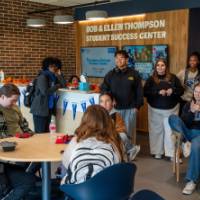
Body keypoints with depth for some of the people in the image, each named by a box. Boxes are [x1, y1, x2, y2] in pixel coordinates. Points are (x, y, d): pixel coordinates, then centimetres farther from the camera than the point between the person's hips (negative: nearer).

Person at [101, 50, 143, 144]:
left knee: (129, 133, 8)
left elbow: (139, 91, 3)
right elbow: (103, 89, 6)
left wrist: (137, 106, -2)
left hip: (130, 109, -1)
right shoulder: (110, 74, 5)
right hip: (115, 109, 1)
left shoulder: (134, 74, 1)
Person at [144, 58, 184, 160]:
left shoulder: (173, 78, 3)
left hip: (171, 109, 0)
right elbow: (145, 92, -10)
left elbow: (181, 90, 4)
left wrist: (173, 90, -17)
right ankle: (157, 152, 18)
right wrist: (158, 92, -21)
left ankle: (172, 154, 4)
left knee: (171, 131, -1)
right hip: (155, 109, 0)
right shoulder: (151, 79, 0)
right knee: (156, 130, 6)